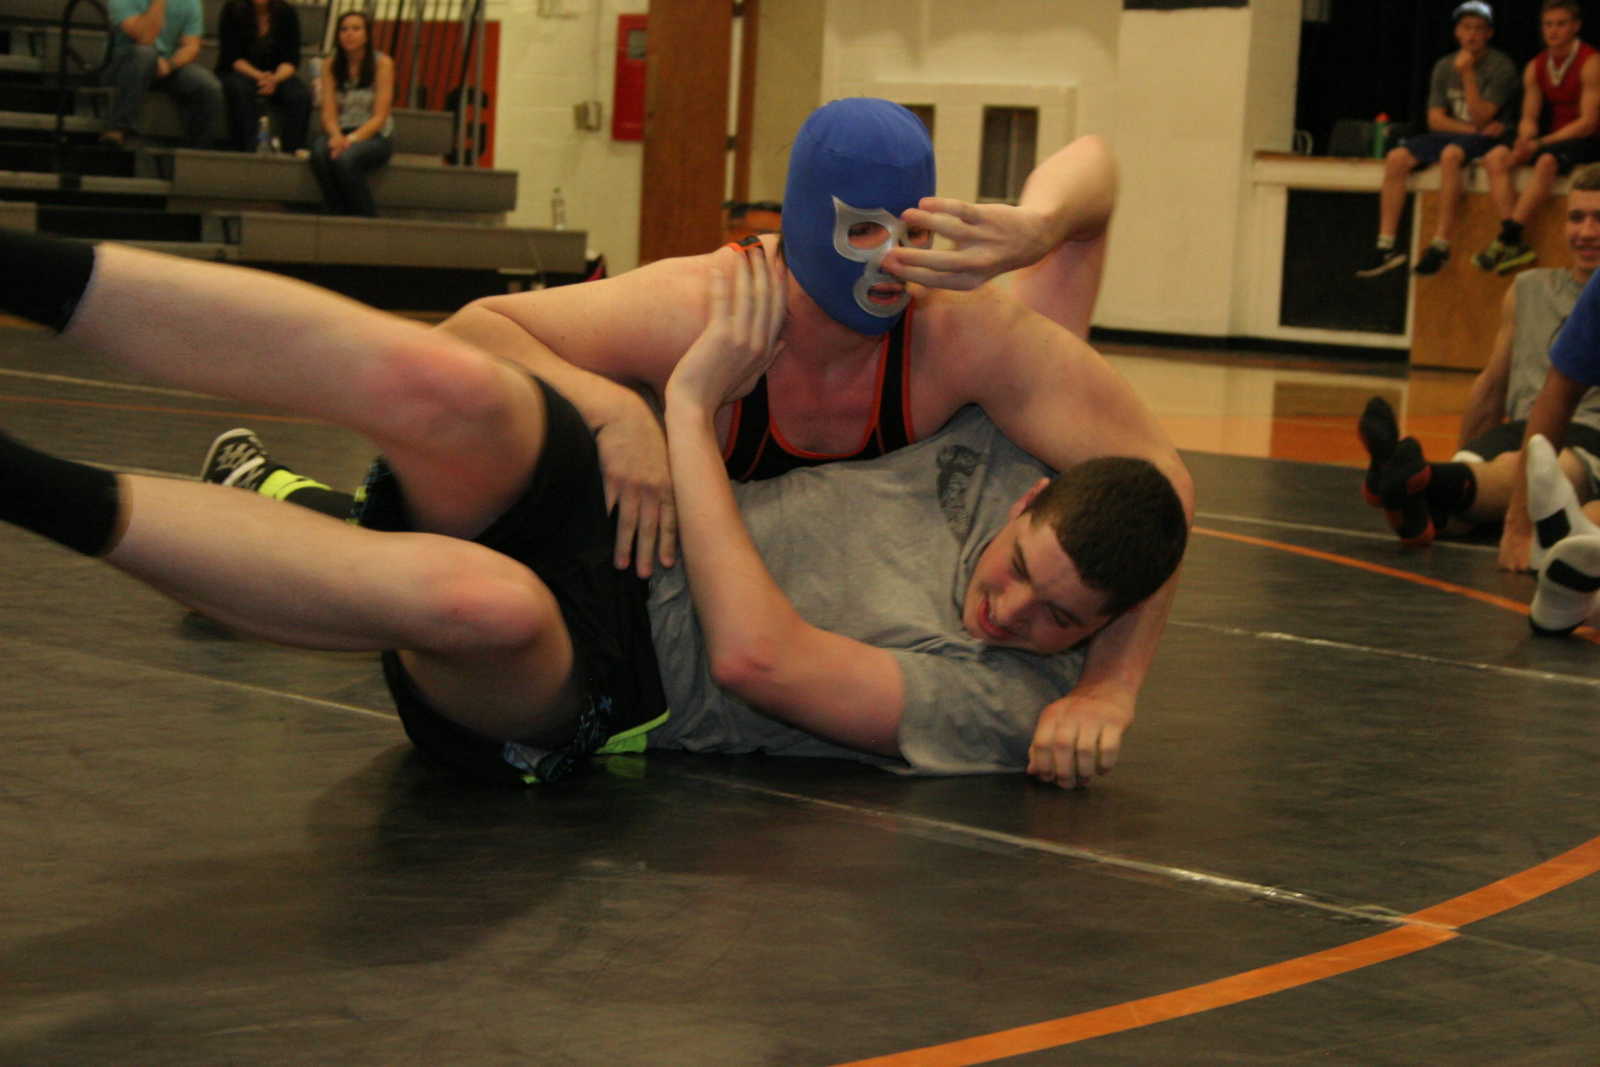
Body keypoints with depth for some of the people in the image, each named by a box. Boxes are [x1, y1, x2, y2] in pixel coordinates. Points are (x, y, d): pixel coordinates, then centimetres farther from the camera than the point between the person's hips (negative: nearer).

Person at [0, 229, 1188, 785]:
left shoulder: (999, 710, -11)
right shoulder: (1013, 455, 5)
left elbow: (758, 655, -21)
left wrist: (691, 405, -18)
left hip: (591, 692, -5)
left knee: (484, 601, -44)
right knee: (443, 383, -31)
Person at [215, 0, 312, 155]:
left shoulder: (286, 13, -2)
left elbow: (291, 59, -6)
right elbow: (232, 57, -12)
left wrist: (275, 79, -28)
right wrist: (259, 76, -29)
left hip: (278, 74, 2)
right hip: (239, 73, -2)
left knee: (302, 95, -27)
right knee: (241, 89, -37)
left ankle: (292, 151, -29)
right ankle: (245, 151, -39)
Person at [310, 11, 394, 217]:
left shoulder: (382, 64, -5)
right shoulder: (330, 66, 6)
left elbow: (380, 117, -9)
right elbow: (329, 114, 1)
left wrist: (352, 139, -23)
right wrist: (336, 136, -21)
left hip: (373, 136, -3)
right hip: (341, 134, 3)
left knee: (345, 158, -36)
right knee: (319, 153, -32)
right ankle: (338, 217, -24)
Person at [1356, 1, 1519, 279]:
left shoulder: (1501, 67, -5)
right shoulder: (1444, 66, 11)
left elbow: (1480, 118, -14)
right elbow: (1435, 120, 5)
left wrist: (1467, 74, -19)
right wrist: (1471, 128, -10)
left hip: (1484, 139, -6)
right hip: (1448, 136, 6)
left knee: (1451, 154, -37)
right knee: (1396, 157, -18)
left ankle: (1441, 244, -39)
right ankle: (1386, 244, -21)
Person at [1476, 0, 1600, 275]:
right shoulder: (1536, 67, 9)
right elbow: (1529, 118, 9)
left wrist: (1539, 143, -22)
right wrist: (1524, 142, -16)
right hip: (1553, 138, 7)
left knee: (1547, 161, -37)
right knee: (1496, 157, -16)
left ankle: (1506, 240, -37)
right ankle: (1515, 244, -28)